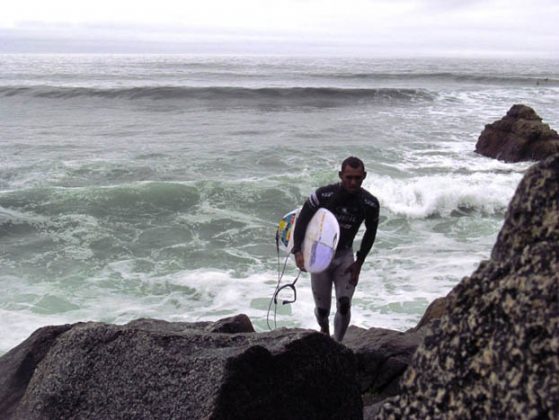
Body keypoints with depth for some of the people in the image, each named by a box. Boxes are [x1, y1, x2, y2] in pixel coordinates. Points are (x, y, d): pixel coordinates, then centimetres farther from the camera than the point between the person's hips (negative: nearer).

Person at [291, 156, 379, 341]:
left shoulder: (370, 204, -13)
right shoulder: (323, 195, -21)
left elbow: (370, 232, 3)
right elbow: (302, 220, -12)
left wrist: (359, 262, -1)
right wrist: (298, 251, -22)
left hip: (345, 255, 1)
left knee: (344, 306, -10)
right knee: (322, 308, 5)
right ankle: (324, 330, 41)